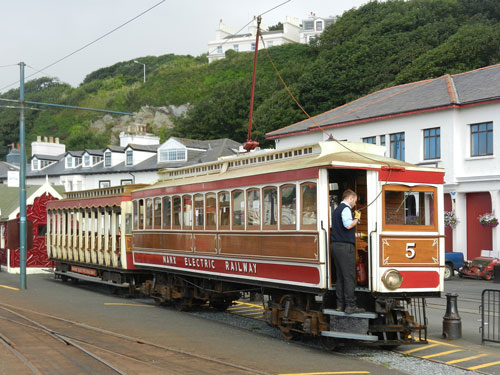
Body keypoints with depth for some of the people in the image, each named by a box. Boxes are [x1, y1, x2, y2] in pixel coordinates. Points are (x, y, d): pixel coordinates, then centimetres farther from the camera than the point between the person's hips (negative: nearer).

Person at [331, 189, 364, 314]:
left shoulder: (337, 209, 22)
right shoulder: (346, 209, -8)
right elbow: (348, 225, -23)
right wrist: (357, 218, -6)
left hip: (336, 245, 10)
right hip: (345, 246, -10)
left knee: (340, 276, 11)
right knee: (349, 276, -8)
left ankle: (340, 304, 12)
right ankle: (350, 306, -9)